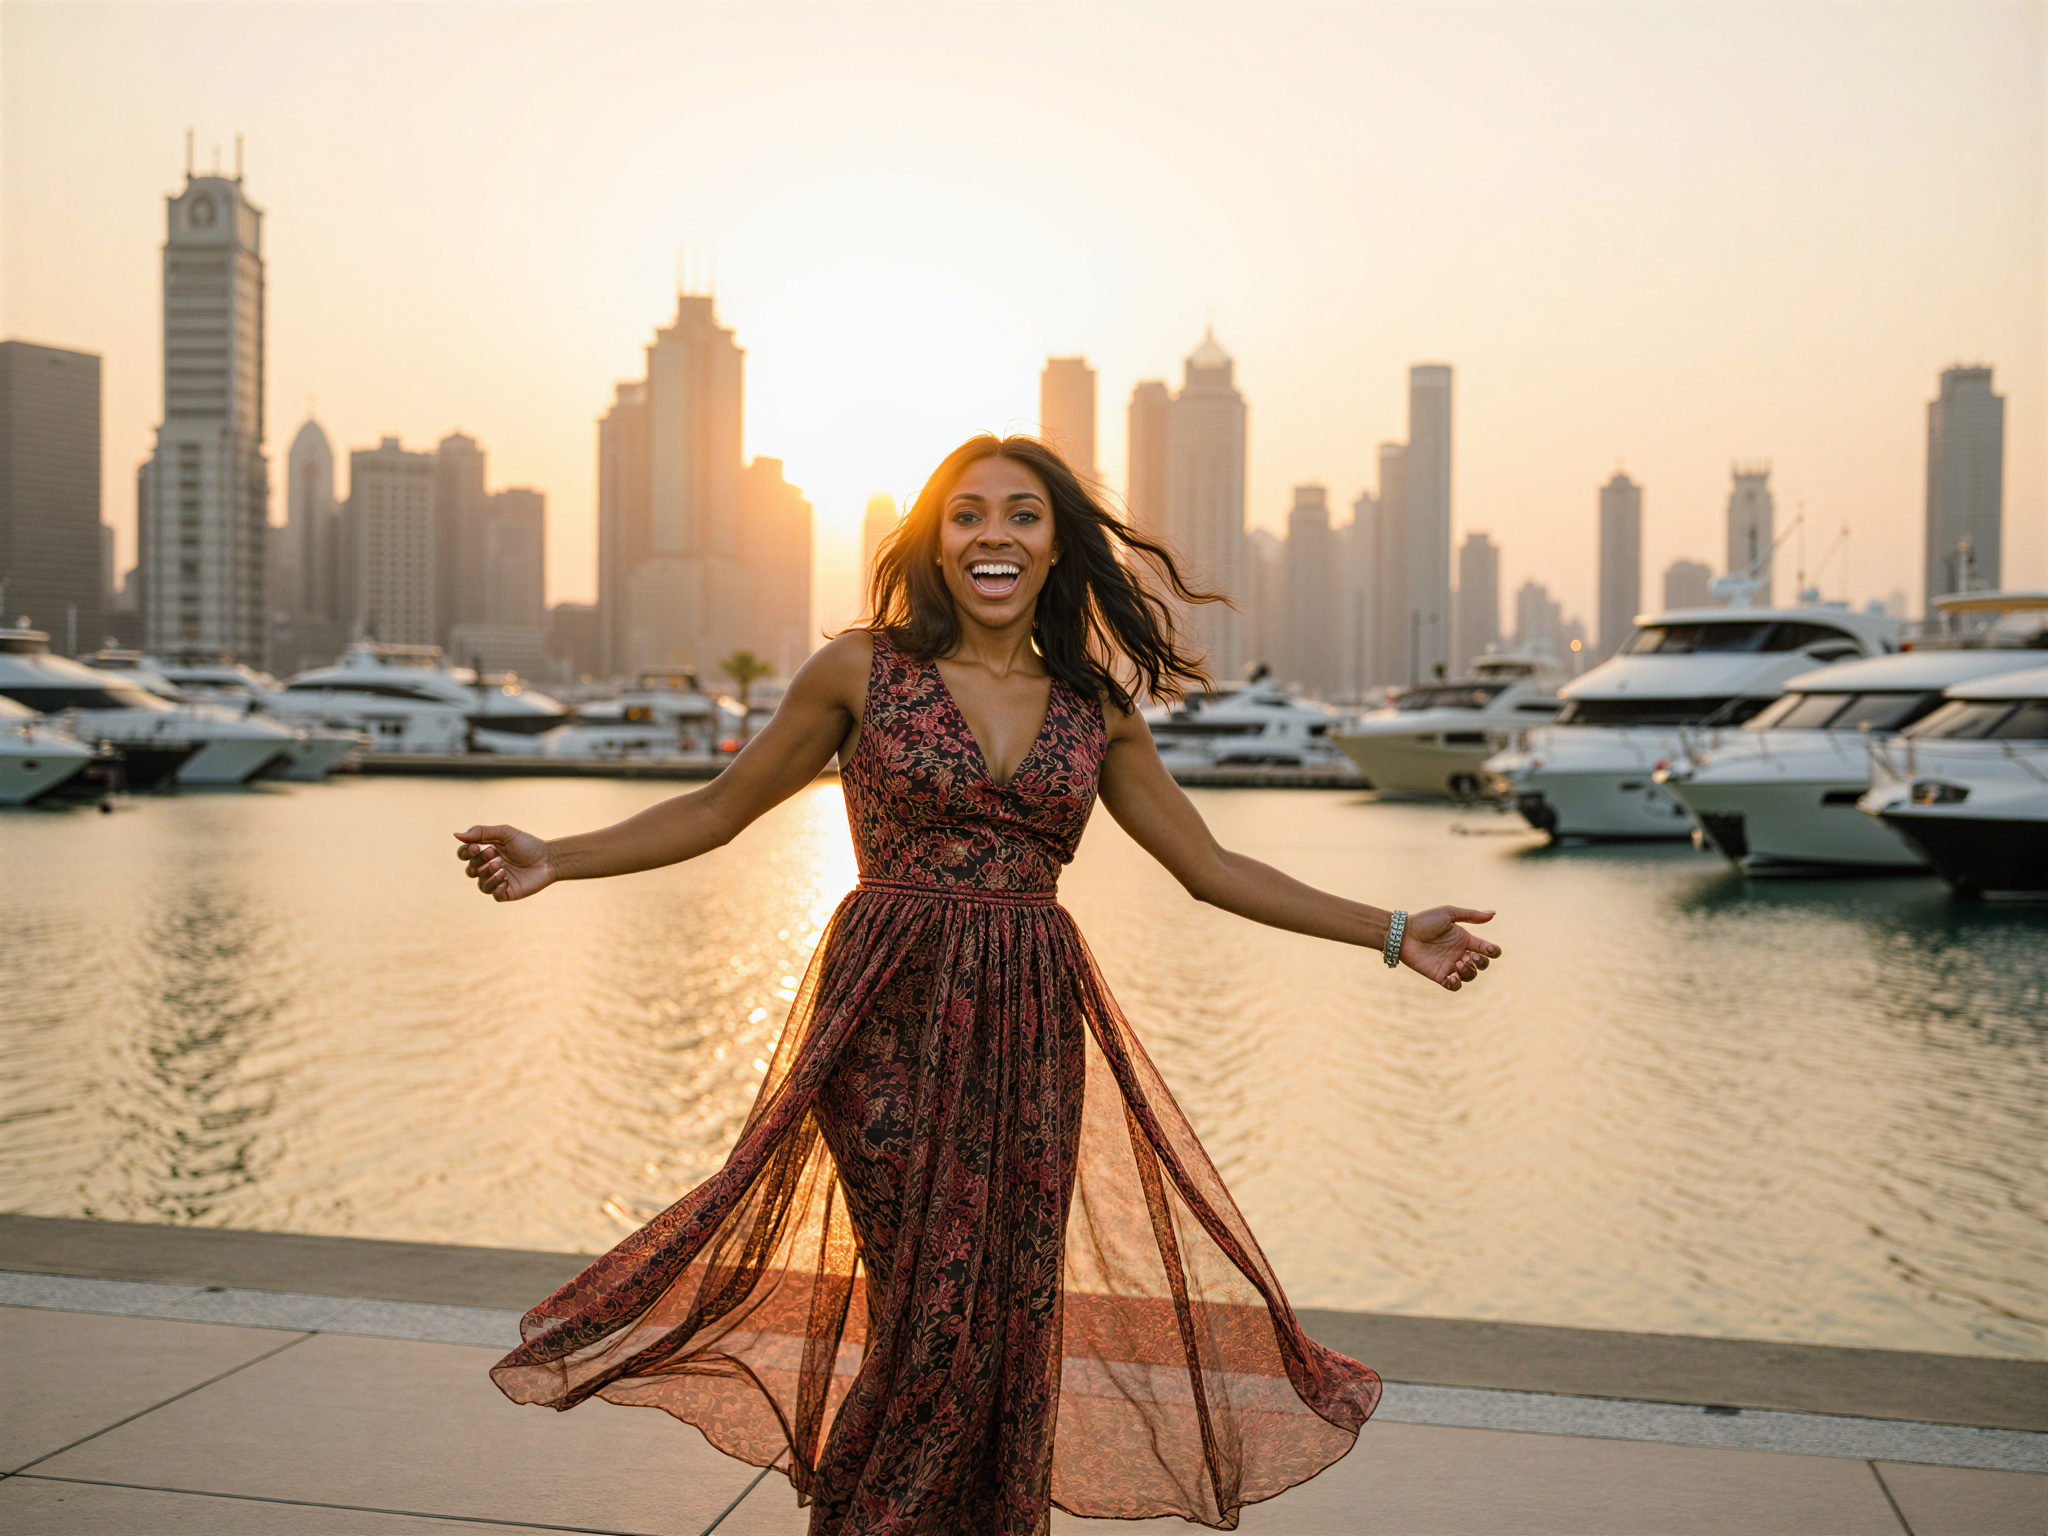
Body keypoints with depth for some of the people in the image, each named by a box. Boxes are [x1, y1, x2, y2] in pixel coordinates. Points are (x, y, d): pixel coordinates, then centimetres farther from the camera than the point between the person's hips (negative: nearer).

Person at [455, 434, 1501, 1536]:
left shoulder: (1095, 709, 9)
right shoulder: (863, 669, 1)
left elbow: (1210, 867, 13)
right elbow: (721, 808, 7)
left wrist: (1393, 933, 9)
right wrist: (557, 859, -5)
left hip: (1031, 1031, 3)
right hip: (893, 1020, -3)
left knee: (1013, 1312, 6)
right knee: (933, 1313, -3)